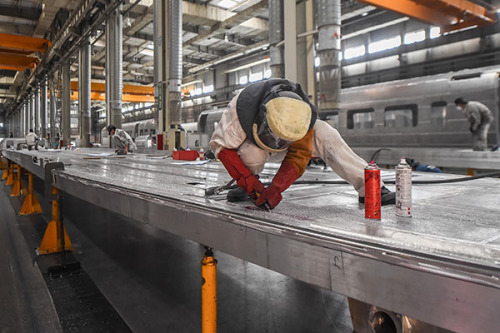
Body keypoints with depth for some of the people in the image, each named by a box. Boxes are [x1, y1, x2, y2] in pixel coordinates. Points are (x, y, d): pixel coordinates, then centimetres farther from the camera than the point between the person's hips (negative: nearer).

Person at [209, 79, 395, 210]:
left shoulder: (303, 113, -32)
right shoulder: (242, 106, -39)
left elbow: (298, 156, -28)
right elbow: (221, 144, -31)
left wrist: (276, 188, -41)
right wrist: (249, 181, -38)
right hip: (252, 144, -1)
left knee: (325, 134, -25)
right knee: (252, 153, -40)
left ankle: (367, 187, -19)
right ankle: (244, 188, -7)